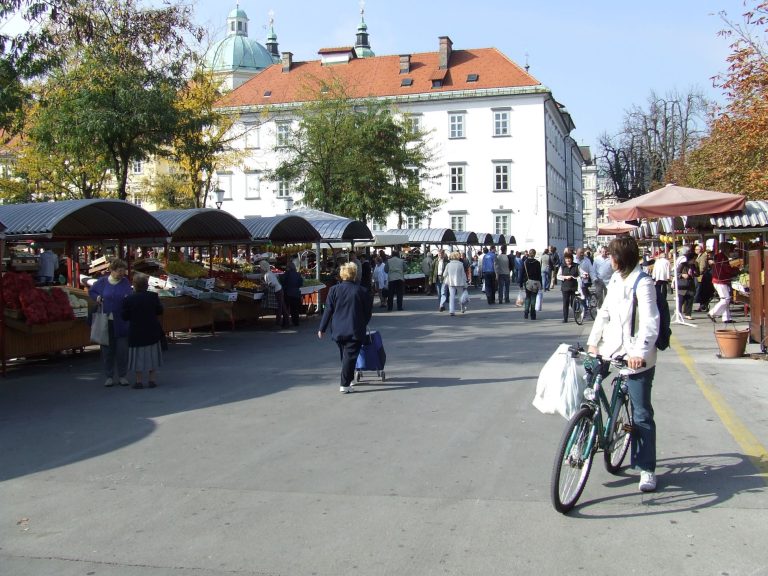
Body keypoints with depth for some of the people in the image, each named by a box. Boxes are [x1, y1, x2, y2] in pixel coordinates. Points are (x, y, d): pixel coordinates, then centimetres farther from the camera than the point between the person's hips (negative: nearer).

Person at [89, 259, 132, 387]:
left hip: (121, 322, 0)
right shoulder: (103, 281, 1)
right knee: (107, 350, 6)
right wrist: (97, 297, 0)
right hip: (106, 321, 0)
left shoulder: (125, 282, 1)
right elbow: (91, 291, 18)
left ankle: (122, 376, 16)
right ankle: (109, 376, 17)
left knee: (122, 350, 4)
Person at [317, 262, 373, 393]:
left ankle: (349, 379, 32)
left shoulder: (334, 290, -1)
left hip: (338, 330, 3)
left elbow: (328, 311, -1)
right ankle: (345, 385, -9)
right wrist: (362, 325, 20)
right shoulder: (362, 291, -4)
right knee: (350, 356, -3)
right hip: (355, 331, -3)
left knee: (344, 355, 20)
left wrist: (322, 328, 5)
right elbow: (367, 313, 3)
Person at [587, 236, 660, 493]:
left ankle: (647, 469, 6)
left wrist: (640, 352, -33)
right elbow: (604, 313, 15)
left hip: (636, 357, -8)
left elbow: (650, 322, -21)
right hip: (613, 350, 8)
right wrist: (593, 342, 6)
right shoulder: (615, 279, 12)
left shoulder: (642, 283, -13)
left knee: (642, 414, -1)